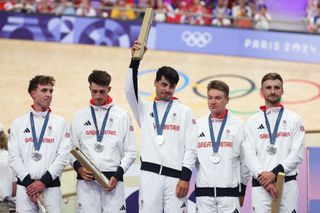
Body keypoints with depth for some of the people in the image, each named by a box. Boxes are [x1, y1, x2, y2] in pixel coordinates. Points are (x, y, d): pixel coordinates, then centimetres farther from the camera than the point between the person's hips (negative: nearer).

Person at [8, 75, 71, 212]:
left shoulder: (60, 123, 6)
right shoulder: (18, 123, 8)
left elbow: (63, 156, -2)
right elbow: (13, 157, 2)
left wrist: (44, 181, -10)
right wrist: (29, 182, -9)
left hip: (51, 185, 0)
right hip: (25, 185, 1)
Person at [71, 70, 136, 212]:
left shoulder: (122, 115, 7)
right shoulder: (79, 117, 11)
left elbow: (130, 151, 6)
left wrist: (117, 175, -6)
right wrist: (78, 167, -6)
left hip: (113, 180, -1)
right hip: (86, 180, 1)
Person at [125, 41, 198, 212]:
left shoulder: (185, 112, 9)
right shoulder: (145, 109, 14)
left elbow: (191, 148, 4)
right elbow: (130, 90, -5)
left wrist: (185, 178, -5)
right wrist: (135, 61, -15)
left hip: (175, 177, -1)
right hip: (149, 174, 1)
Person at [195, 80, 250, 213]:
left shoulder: (238, 125, 2)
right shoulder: (198, 125, 7)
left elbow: (245, 160, 6)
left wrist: (242, 191, 9)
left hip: (229, 191, -2)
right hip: (203, 191, 2)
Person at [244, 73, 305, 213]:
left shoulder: (294, 119, 9)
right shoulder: (253, 121, 12)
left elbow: (297, 154, 0)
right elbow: (249, 154, 3)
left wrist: (275, 172, -11)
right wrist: (262, 175, -12)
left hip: (287, 183, -1)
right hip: (260, 184, 1)